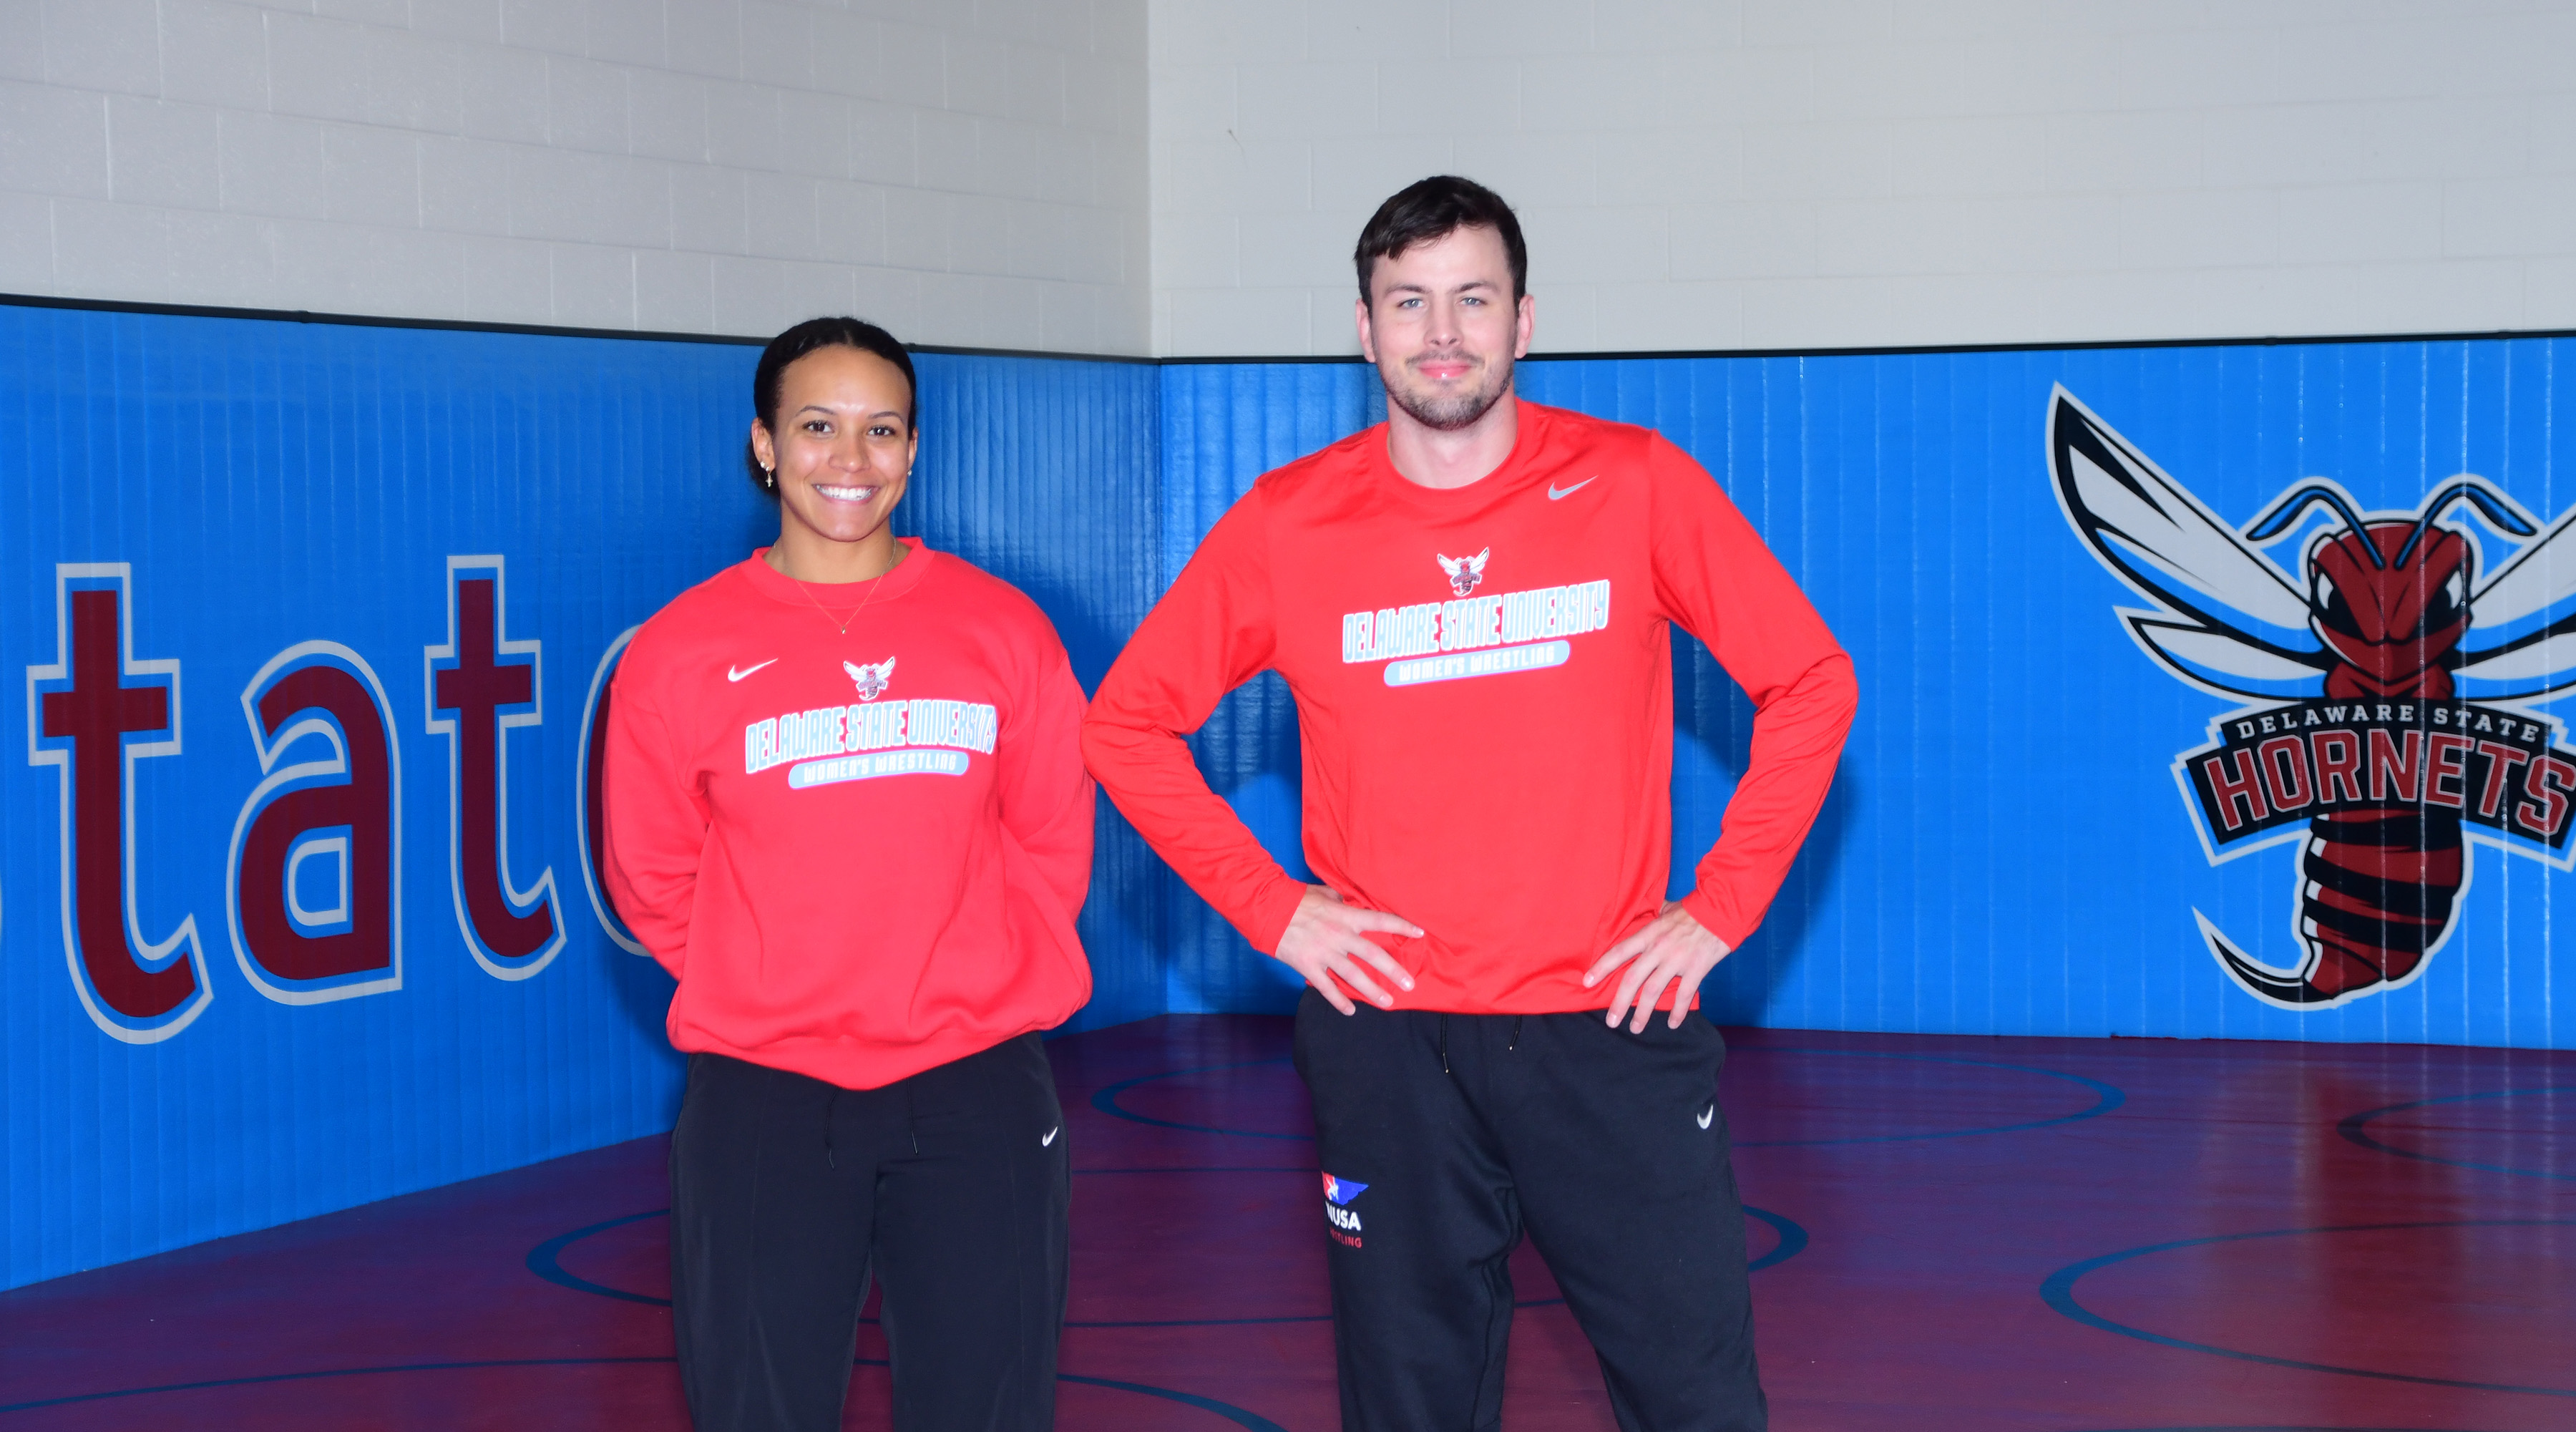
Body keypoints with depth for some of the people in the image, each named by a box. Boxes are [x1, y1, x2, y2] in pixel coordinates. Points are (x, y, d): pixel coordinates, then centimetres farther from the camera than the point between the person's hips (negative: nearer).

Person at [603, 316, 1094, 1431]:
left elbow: (1053, 839, 12)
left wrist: (971, 984, 6)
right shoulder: (680, 650, 1)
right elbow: (653, 879, 7)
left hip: (977, 1089, 1)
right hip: (761, 1098, -1)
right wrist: (767, 1002, 7)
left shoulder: (1002, 628, 5)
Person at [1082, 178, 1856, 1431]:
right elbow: (1127, 723, 8)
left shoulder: (1636, 486, -2)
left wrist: (1722, 908, -2)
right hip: (1384, 1031, 1)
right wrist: (1268, 908, -1)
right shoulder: (1286, 524, 0)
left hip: (1608, 1017, 0)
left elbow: (1811, 684, 4)